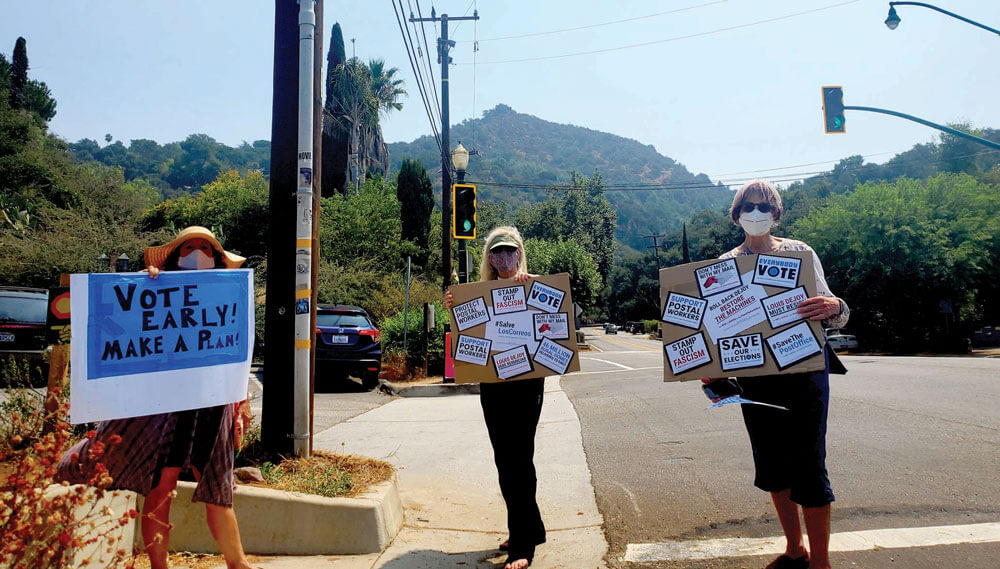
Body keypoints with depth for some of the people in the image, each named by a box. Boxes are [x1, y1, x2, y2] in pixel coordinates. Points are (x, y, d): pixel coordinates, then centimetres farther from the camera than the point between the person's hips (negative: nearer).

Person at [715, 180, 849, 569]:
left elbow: (831, 315, -2)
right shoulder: (726, 264, 6)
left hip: (804, 368, -3)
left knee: (807, 464, -4)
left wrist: (834, 307, -25)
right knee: (772, 464, 11)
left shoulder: (800, 252, 0)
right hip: (754, 376, 3)